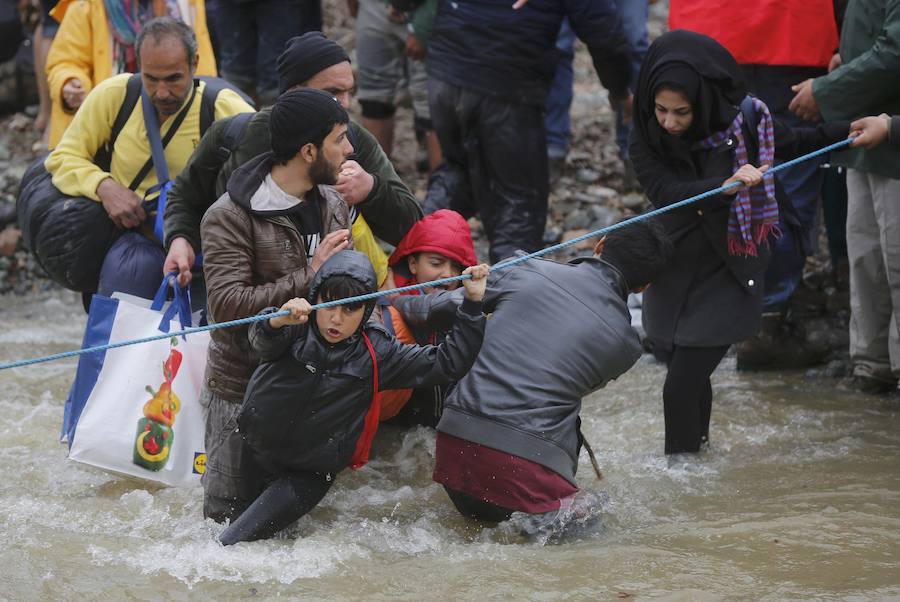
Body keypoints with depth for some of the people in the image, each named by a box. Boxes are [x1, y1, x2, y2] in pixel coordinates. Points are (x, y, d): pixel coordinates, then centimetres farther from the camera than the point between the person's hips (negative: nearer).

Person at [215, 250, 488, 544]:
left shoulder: (376, 352, -6)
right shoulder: (296, 332, -10)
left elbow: (449, 362, -5)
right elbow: (262, 340, -33)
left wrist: (472, 303, -14)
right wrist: (279, 320, -57)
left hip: (306, 476, -1)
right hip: (250, 453, 1)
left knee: (231, 544, -12)